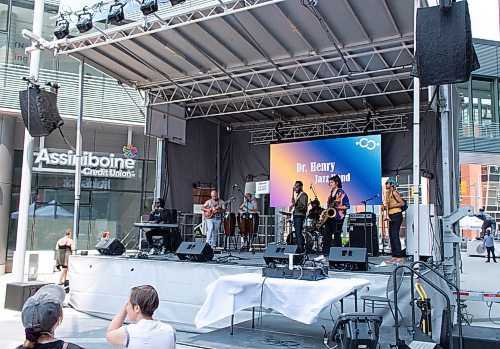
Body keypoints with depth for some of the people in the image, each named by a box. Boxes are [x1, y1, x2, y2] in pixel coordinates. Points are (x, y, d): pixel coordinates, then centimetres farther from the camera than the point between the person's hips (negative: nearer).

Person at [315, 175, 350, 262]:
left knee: (337, 236, -2)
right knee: (326, 235, 5)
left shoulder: (341, 193, -9)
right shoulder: (331, 193, 16)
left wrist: (336, 207, -21)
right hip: (329, 216, 8)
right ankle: (324, 254, 8)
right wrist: (325, 211, 8)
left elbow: (347, 206, -13)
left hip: (337, 217, -8)